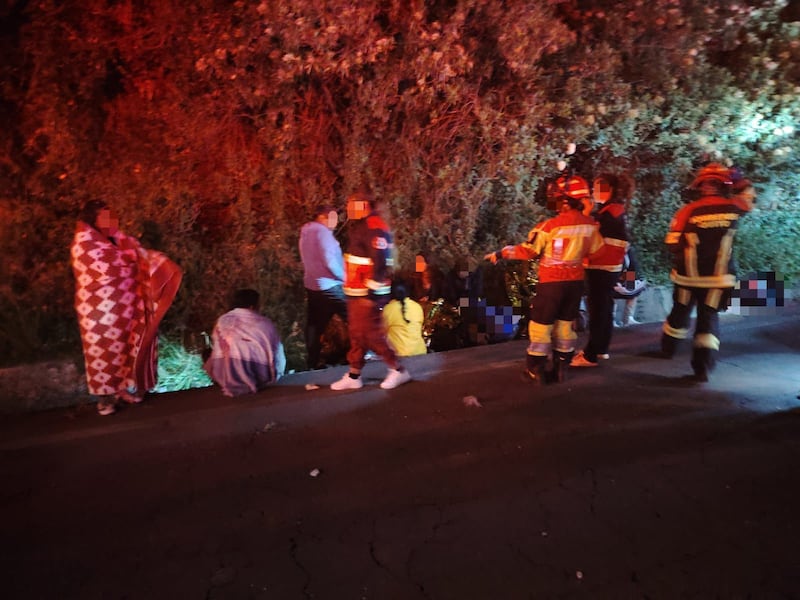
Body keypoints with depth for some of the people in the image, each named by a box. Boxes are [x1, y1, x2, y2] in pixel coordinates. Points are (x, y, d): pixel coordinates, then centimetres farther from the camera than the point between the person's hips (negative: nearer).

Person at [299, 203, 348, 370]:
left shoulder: (306, 233, 15)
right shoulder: (322, 232, -13)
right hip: (328, 285, -9)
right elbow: (329, 261, -22)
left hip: (312, 284, 9)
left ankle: (313, 361, 13)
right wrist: (344, 277, -10)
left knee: (315, 324, 10)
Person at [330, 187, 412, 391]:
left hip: (368, 293, -10)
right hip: (357, 292, 10)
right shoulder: (360, 226, 15)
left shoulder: (374, 228, -18)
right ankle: (353, 376, 22)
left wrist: (372, 292, -26)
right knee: (356, 333, 13)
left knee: (372, 334, -5)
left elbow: (380, 262, -26)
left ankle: (398, 370, 8)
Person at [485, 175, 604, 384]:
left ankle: (535, 371, 11)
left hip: (552, 282, -5)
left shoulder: (550, 226, -18)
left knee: (541, 325, 5)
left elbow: (527, 251, -13)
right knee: (565, 324, 15)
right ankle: (561, 369, 23)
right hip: (576, 282, 5)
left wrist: (500, 253, -1)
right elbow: (595, 251, 12)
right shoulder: (590, 225, -2)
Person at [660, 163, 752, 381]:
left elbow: (673, 244, -9)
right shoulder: (733, 208, -5)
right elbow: (747, 202, 21)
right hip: (719, 278, 0)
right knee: (709, 317, 7)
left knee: (680, 312, 18)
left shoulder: (688, 211, -12)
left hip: (688, 276, 0)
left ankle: (668, 349, 37)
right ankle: (703, 364, -4)